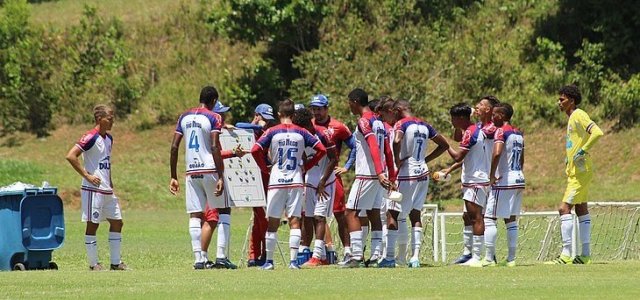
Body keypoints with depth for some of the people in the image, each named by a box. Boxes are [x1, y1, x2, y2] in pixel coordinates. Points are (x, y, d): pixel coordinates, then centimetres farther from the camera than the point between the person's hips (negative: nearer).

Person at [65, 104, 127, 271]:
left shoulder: (108, 139, 13)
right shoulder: (91, 138, -13)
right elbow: (71, 156, -20)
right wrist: (87, 176, -18)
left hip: (107, 189, 9)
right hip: (93, 189, -9)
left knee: (117, 222, 9)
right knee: (92, 225, -2)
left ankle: (116, 262, 15)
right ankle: (94, 263, 4)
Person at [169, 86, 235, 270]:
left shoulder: (184, 117, 10)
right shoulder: (213, 118, -5)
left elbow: (174, 147, 7)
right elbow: (215, 148, -15)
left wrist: (173, 177, 11)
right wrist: (221, 177, -16)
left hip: (191, 172, 4)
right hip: (210, 170, -4)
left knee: (195, 215, 4)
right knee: (224, 210, 9)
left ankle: (198, 259, -4)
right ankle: (221, 256, -1)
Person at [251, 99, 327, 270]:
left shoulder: (272, 132, -2)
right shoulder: (301, 133, 2)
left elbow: (255, 150, -11)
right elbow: (321, 150, 0)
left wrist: (265, 168, 3)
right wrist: (306, 166, 9)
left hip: (276, 181, -1)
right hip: (296, 181, 1)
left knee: (273, 222, 5)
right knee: (294, 221, 1)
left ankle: (269, 261, 8)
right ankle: (293, 260, -6)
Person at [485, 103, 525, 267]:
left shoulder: (501, 131, -12)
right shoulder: (519, 134, 14)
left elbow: (497, 153, -27)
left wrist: (491, 175, -19)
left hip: (503, 182, -8)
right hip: (519, 180, 8)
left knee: (489, 218, -3)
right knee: (511, 220, 11)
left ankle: (490, 257, -7)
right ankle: (511, 258, 9)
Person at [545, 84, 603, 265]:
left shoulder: (579, 116, -14)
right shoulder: (572, 118, 16)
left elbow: (597, 133, -27)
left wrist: (583, 151, -26)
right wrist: (569, 160, 18)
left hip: (581, 172, -11)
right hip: (575, 172, 11)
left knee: (564, 209, -13)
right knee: (581, 210, 10)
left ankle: (566, 255, -15)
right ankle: (585, 255, 13)